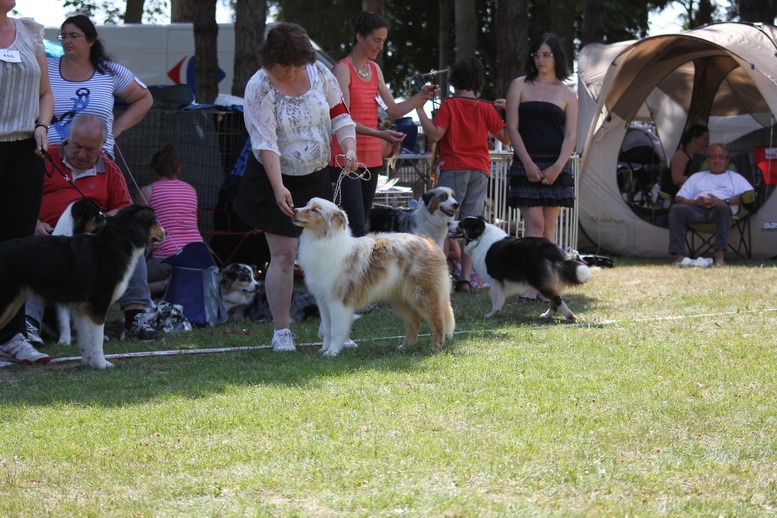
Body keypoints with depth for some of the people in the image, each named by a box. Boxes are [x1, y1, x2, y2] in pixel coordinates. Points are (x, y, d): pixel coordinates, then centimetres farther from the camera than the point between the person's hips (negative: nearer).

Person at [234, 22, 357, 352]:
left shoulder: (319, 74, -5)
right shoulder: (260, 88, -18)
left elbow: (339, 115, 2)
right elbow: (265, 143, -24)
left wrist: (348, 148, -18)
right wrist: (279, 188, -34)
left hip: (316, 178, 4)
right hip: (275, 181, -4)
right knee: (283, 254, -7)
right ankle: (281, 331, 0)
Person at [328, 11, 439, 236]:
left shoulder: (375, 69, 15)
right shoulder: (342, 69, -8)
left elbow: (393, 110, 18)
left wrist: (422, 97, 4)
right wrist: (379, 134, -27)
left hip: (371, 156, 8)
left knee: (362, 222, 6)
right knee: (356, 224, -16)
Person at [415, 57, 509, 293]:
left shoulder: (449, 105, -4)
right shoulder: (487, 109, 5)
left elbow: (434, 135, -13)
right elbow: (506, 138, 5)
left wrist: (420, 109, -6)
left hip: (453, 168, -3)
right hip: (480, 170, 3)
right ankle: (466, 277, -1)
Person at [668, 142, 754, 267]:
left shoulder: (735, 177, 27)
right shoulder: (697, 177, 35)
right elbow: (679, 198, 24)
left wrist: (724, 201, -9)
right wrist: (694, 202, -1)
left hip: (717, 210, -2)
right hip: (696, 210, 2)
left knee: (723, 208, -40)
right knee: (676, 209, -31)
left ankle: (720, 255, -45)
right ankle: (678, 255, -39)